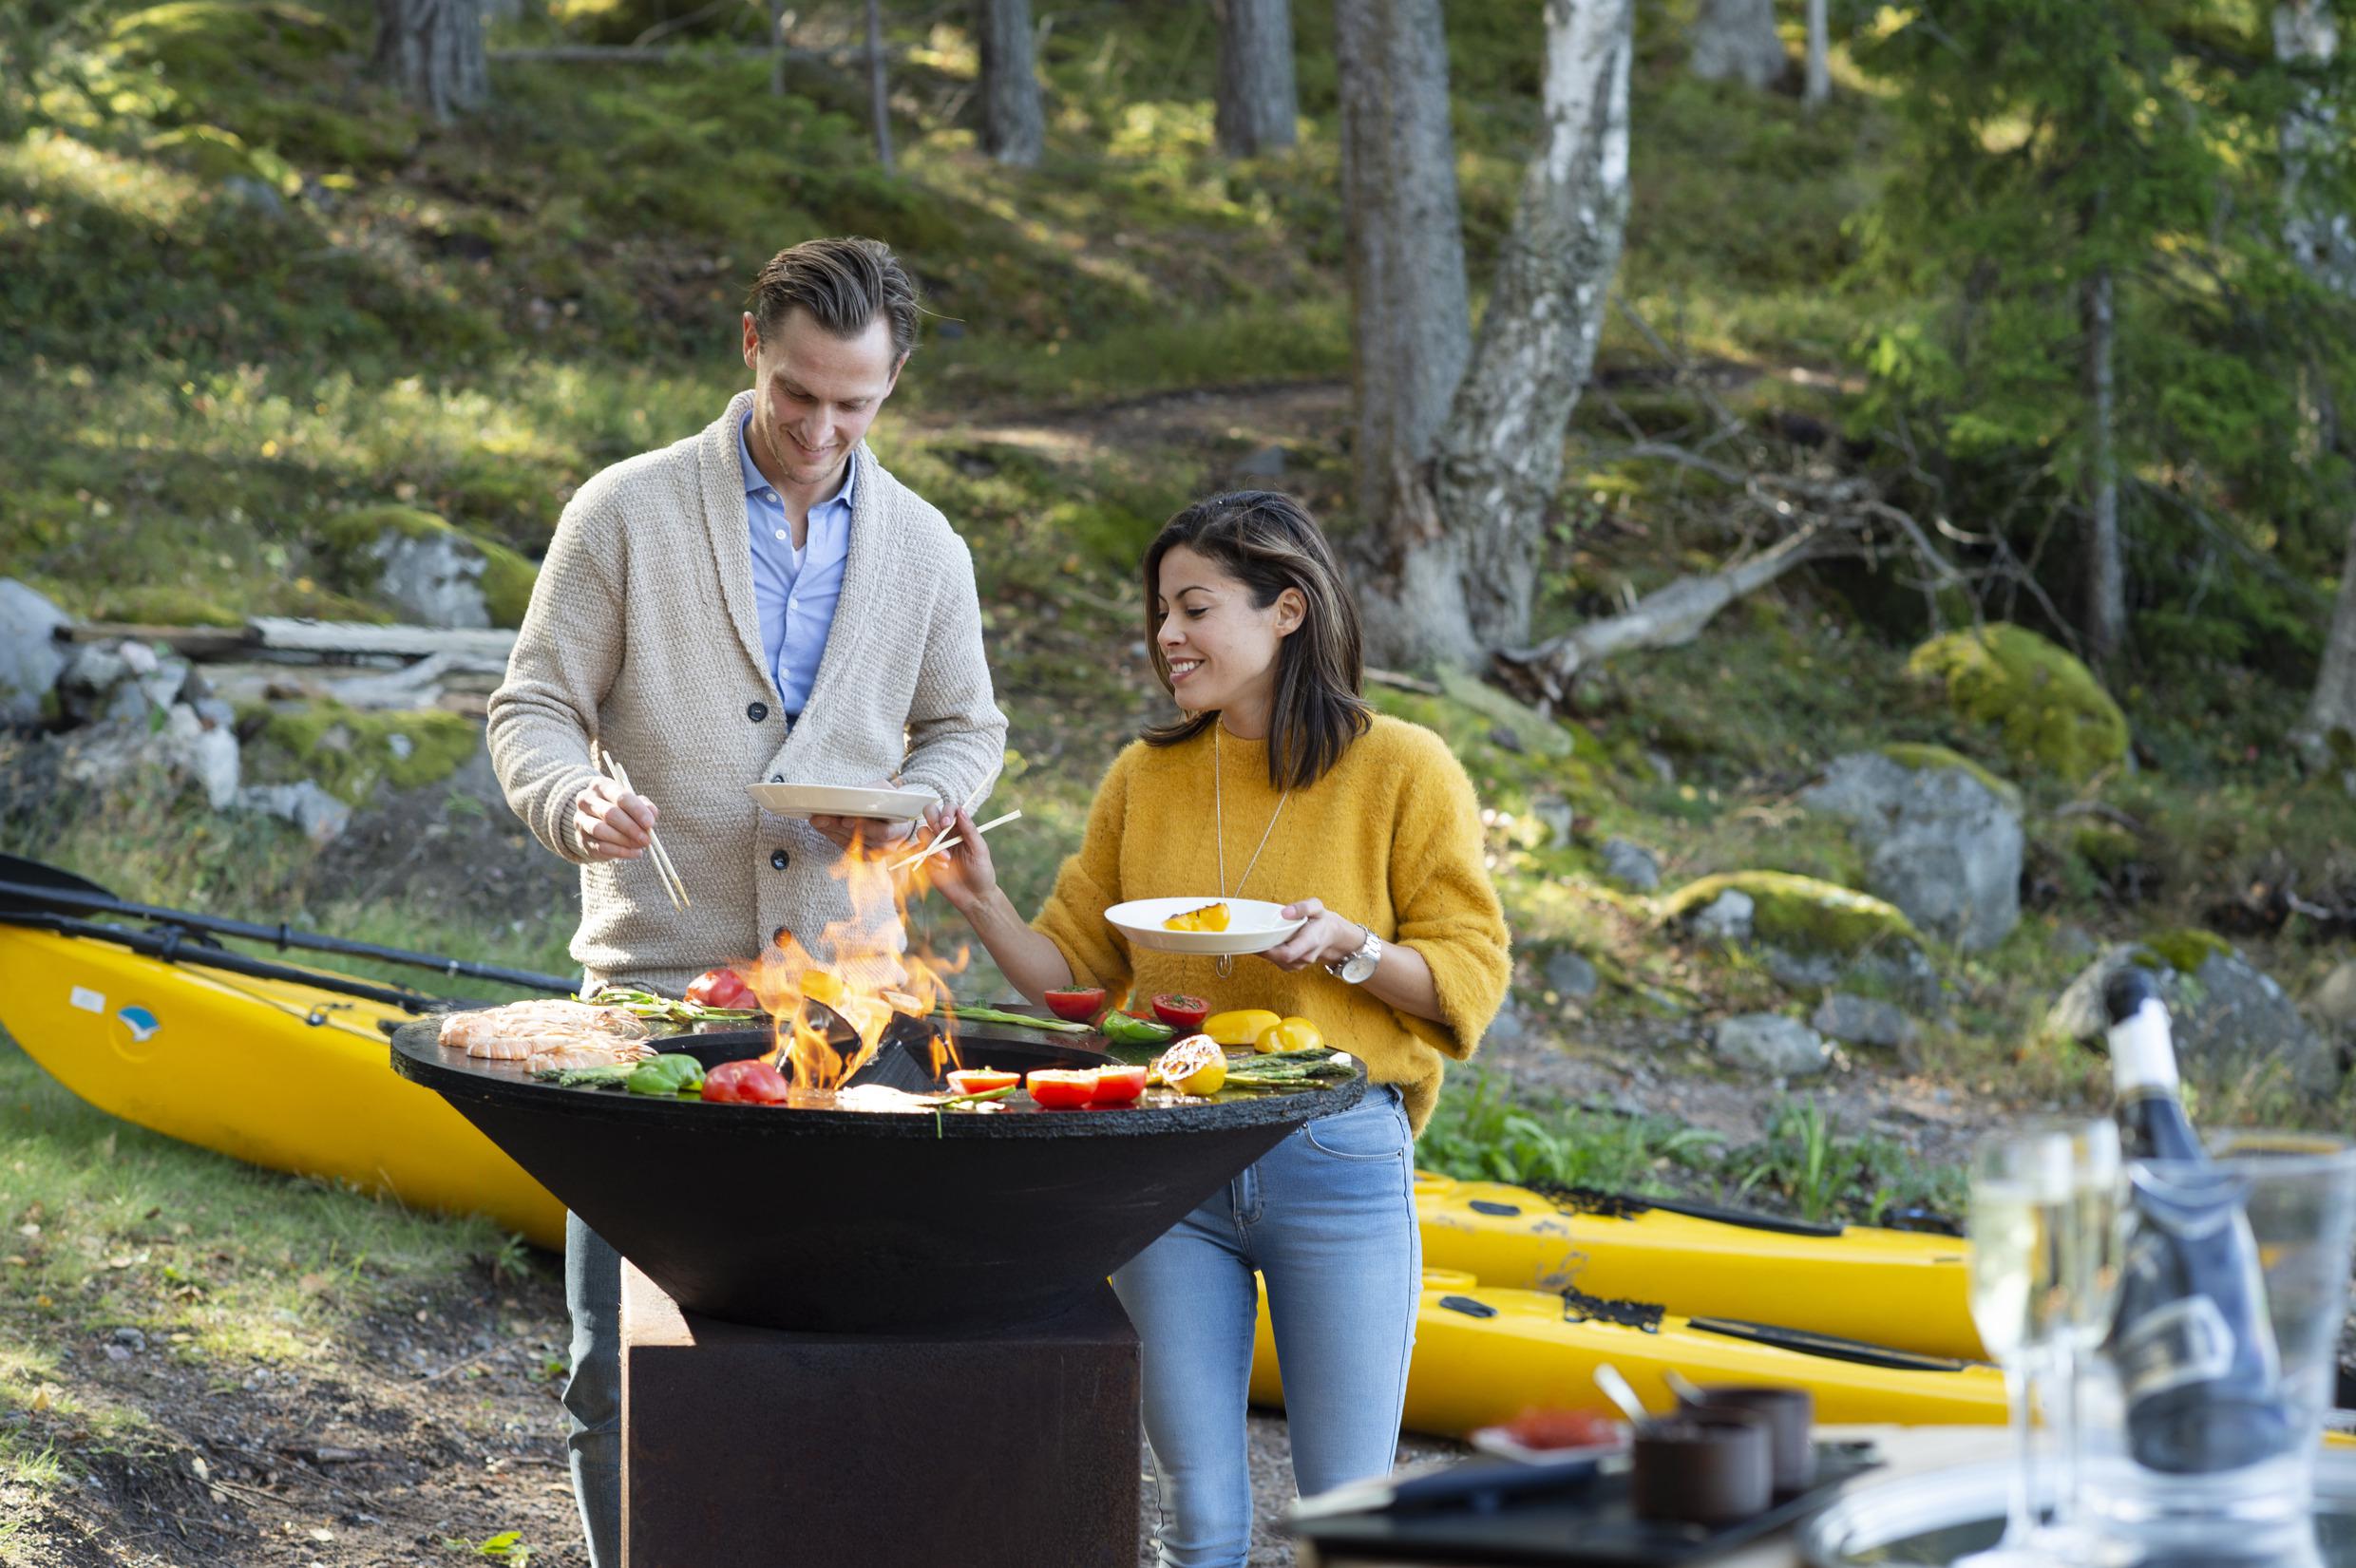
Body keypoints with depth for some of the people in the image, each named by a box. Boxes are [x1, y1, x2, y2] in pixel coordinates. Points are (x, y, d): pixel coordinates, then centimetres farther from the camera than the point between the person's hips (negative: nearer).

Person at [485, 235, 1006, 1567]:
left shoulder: (925, 549, 10)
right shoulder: (628, 514, 0)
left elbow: (967, 728, 21)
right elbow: (533, 708, 2)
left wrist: (915, 801, -1)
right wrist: (575, 801, -20)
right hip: (652, 989, -2)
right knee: (625, 1356, -2)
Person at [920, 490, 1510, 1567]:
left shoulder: (1401, 771, -3)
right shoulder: (1146, 778, 8)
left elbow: (1470, 977, -2)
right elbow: (1072, 972, 11)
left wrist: (1346, 945, -18)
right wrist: (981, 902, -6)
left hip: (1336, 1161, -3)